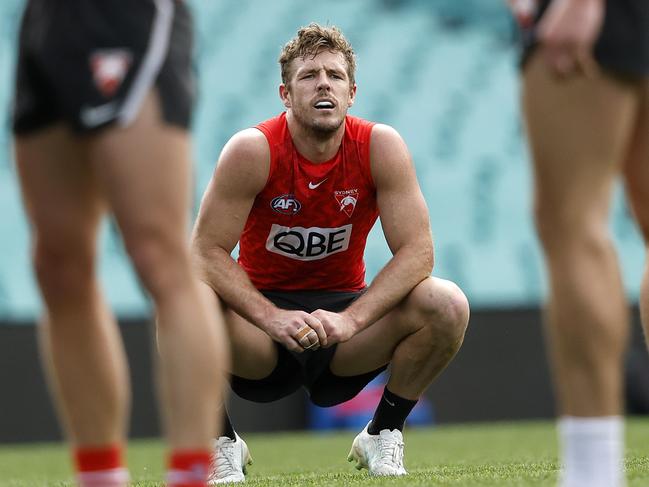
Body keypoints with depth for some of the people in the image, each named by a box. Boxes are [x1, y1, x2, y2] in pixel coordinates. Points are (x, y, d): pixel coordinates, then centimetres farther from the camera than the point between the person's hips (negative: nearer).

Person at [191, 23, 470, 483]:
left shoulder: (381, 146, -12)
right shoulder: (252, 150, -16)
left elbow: (417, 250, -15)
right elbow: (207, 251, -17)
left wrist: (350, 320, -29)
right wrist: (271, 317, -31)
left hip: (345, 311, 1)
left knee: (447, 305, -24)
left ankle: (382, 435, 1)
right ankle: (222, 440, -4)